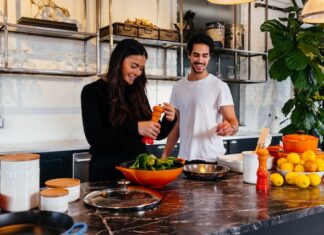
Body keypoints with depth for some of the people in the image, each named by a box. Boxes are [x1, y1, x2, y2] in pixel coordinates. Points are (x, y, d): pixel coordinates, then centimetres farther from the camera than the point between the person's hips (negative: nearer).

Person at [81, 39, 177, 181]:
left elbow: (155, 134, 9)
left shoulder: (138, 92, 6)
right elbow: (94, 137, -19)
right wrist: (135, 128, -29)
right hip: (107, 170, -4)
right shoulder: (93, 91, -8)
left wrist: (169, 120, -12)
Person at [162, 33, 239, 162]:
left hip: (212, 159, -4)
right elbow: (176, 125, 12)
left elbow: (233, 121, -12)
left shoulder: (219, 86, -7)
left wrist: (230, 127, -34)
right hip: (184, 158, 4)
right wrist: (165, 155, 6)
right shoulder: (178, 87, 7)